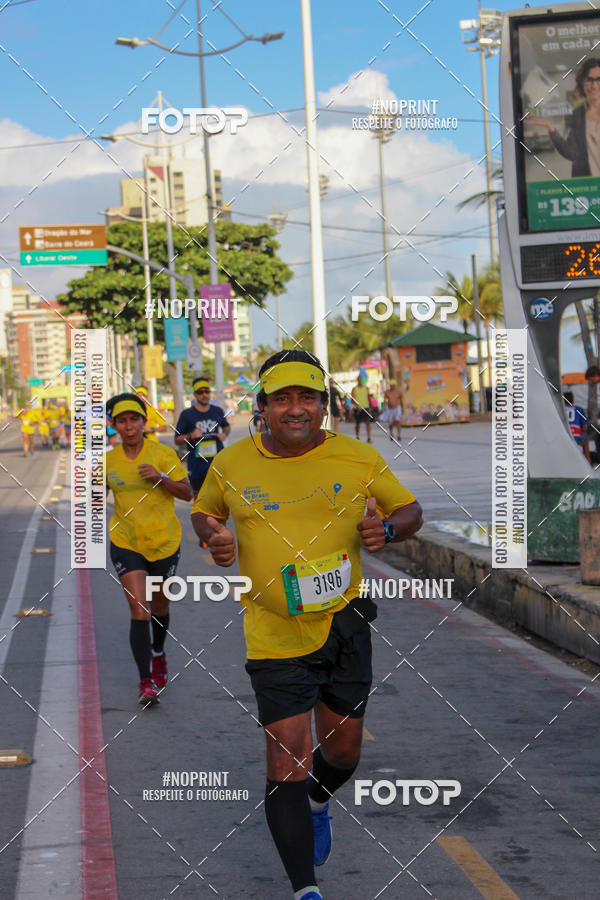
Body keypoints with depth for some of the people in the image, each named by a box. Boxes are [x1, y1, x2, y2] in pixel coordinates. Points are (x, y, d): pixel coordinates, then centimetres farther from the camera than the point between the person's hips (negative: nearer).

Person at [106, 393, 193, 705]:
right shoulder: (108, 460, 0)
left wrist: (162, 479, -24)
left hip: (164, 541, 0)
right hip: (126, 542, 0)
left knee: (159, 606, 18)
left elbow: (187, 492, -7)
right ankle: (146, 682, -12)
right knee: (139, 611, -14)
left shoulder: (163, 454, -7)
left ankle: (158, 653, 49)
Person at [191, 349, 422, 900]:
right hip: (275, 634, -2)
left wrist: (387, 529, -13)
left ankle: (318, 802, 51)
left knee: (343, 750, 15)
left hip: (345, 623, 2)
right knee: (287, 763, -9)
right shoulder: (232, 466, -1)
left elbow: (409, 508, 9)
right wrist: (213, 537, -4)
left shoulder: (359, 459, -2)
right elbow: (204, 509, 18)